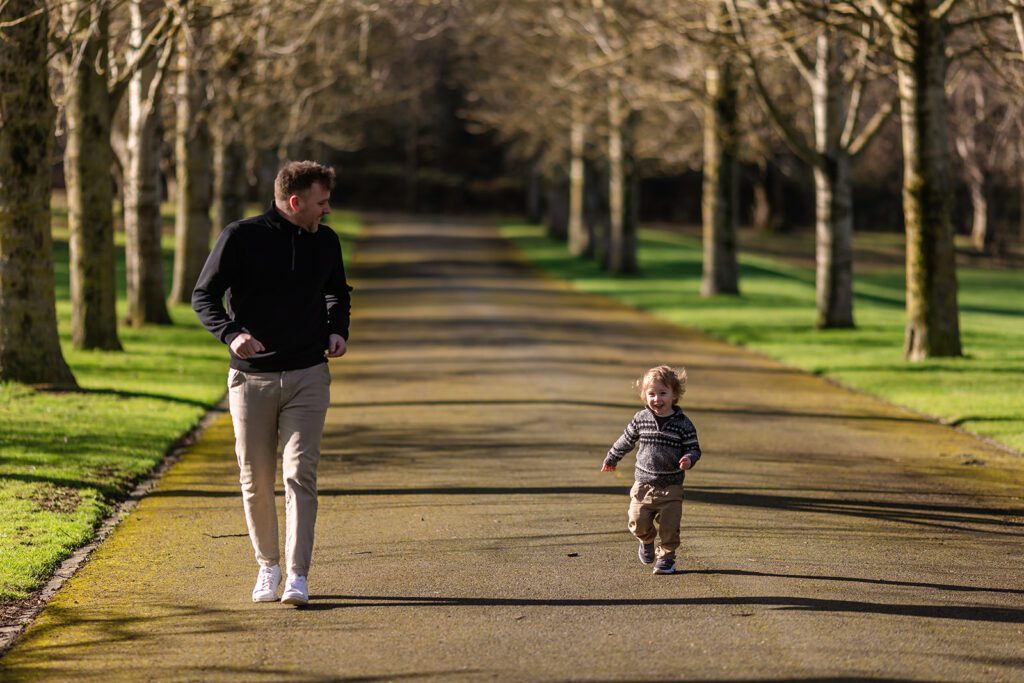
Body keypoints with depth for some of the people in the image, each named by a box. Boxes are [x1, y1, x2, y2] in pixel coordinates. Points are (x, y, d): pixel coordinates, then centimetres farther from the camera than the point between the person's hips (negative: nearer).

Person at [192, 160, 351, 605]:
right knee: (256, 481, 5)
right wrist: (231, 334, -20)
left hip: (308, 377, 1)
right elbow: (204, 295, -3)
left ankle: (297, 576, -10)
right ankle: (268, 565, 24)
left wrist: (337, 330, 5)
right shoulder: (241, 237, -6)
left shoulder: (325, 242, 6)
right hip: (251, 378, -1)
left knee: (300, 474, -9)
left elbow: (338, 293, 25)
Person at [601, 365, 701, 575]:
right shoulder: (640, 419, 0)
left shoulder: (682, 423, -6)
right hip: (643, 484, 2)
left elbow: (693, 448, -2)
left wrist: (689, 459, -26)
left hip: (671, 487, -2)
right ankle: (647, 541, 30)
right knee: (638, 523, -3)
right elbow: (626, 440, 16)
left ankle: (666, 558, 18)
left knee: (669, 526, -2)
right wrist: (611, 459, 27)